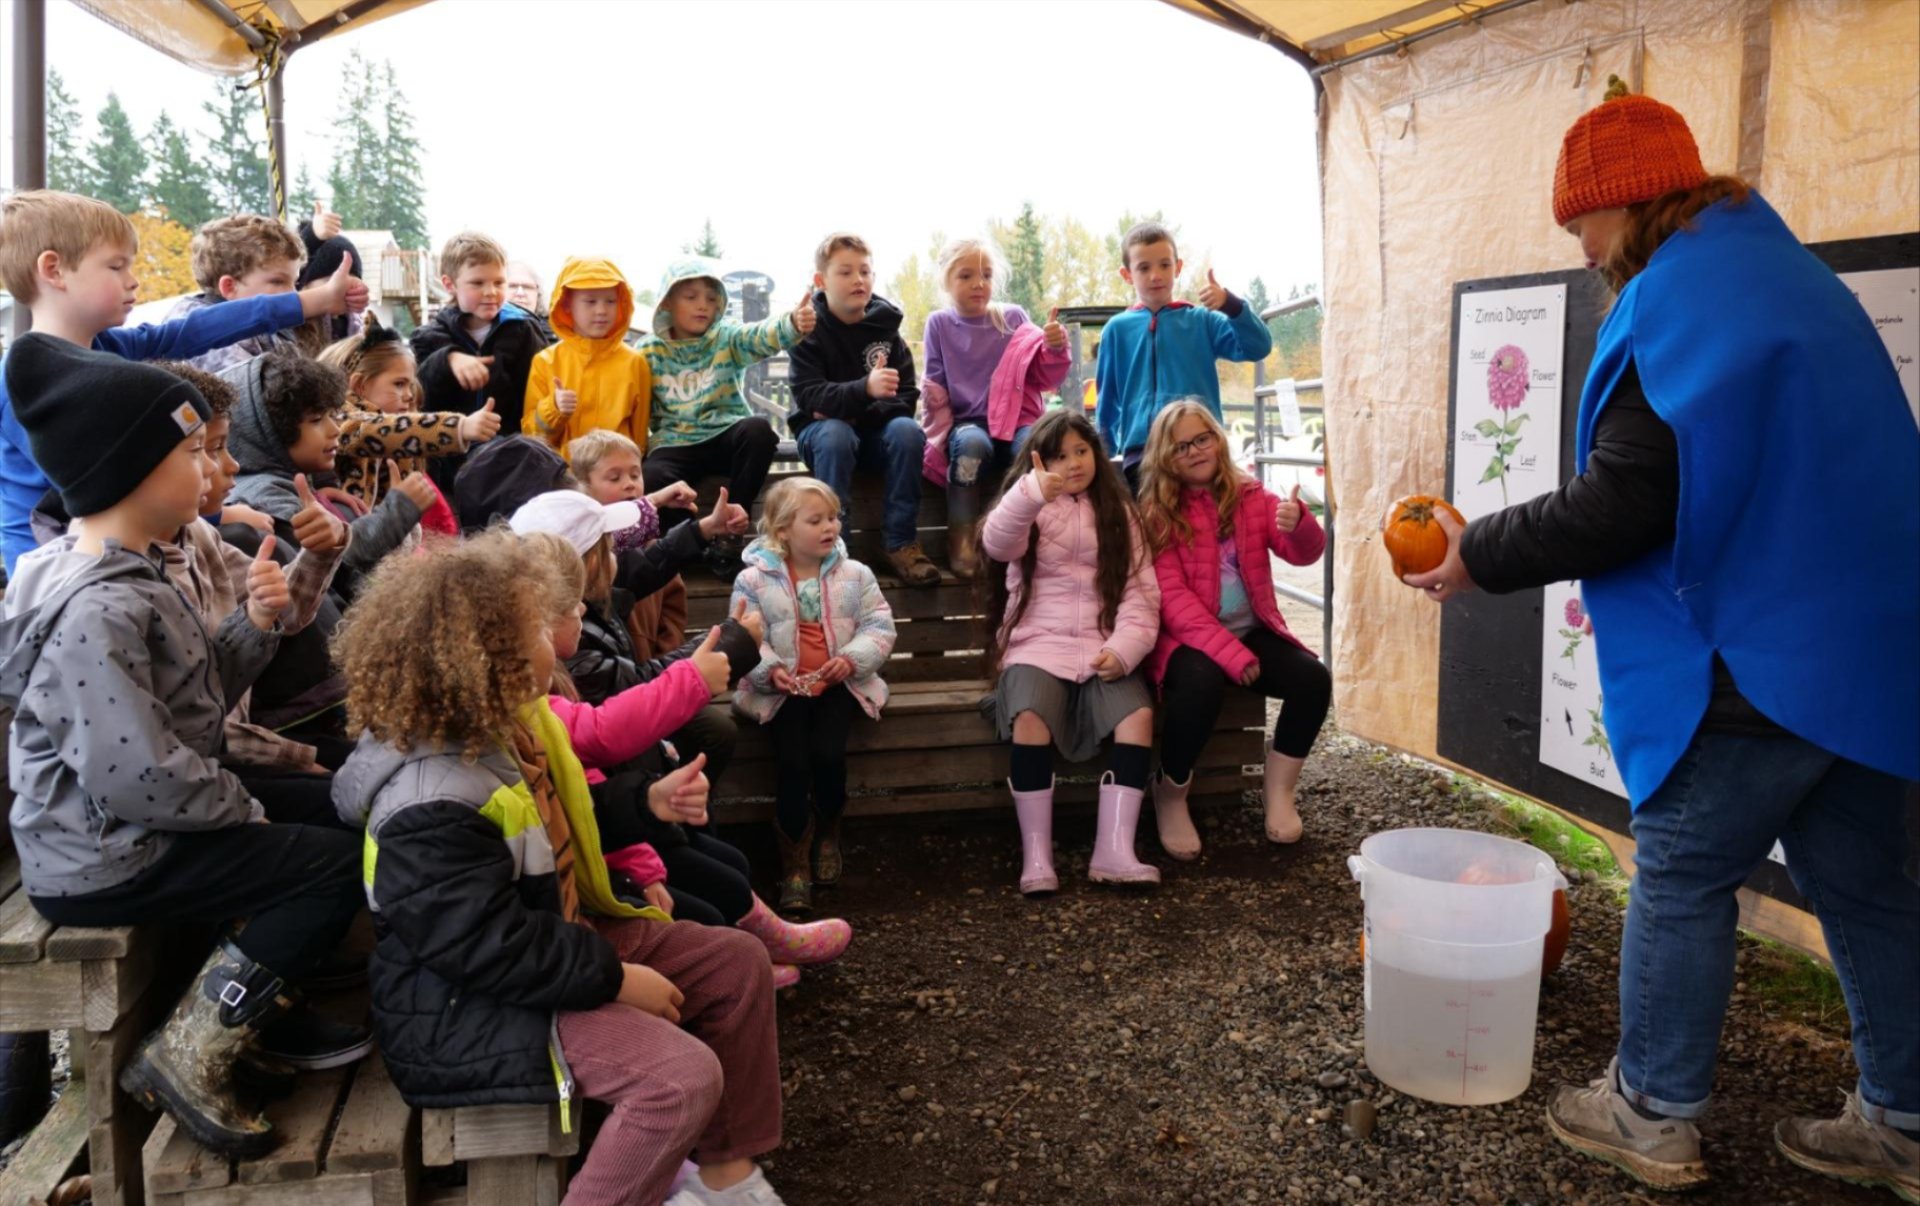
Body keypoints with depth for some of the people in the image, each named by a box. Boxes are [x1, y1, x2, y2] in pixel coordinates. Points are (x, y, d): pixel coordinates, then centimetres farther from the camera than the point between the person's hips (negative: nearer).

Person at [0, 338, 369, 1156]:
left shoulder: (133, 577, 7)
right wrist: (241, 807, -16)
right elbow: (137, 776, -32)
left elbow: (197, 694, 13)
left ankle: (268, 1005, 26)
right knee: (339, 867, -13)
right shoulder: (94, 614, -27)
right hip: (107, 863, -10)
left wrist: (256, 623, -3)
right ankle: (186, 1056, -4)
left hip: (141, 830, 10)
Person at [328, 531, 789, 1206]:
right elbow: (491, 949, -29)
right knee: (682, 1075, -26)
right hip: (475, 1006, -10)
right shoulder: (433, 805, -28)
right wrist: (613, 978, -23)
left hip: (561, 934, 10)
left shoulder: (503, 727, 2)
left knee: (738, 962, 7)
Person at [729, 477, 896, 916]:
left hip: (839, 684, 1)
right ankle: (794, 866, -3)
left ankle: (828, 835, 10)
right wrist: (769, 670, -21)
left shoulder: (854, 574, 5)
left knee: (829, 753, -22)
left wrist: (853, 658, -14)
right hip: (783, 689, -1)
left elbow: (879, 625, 3)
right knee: (793, 763, -20)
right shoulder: (754, 580, -1)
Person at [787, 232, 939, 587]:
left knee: (908, 431, -28)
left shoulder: (885, 324, 1)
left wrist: (858, 413, -20)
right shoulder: (809, 329, -7)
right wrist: (864, 390, -39)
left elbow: (906, 397, -3)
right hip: (820, 428, -2)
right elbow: (809, 395, -21)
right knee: (835, 434, -36)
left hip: (874, 427, 3)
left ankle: (901, 543, -22)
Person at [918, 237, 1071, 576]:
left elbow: (1045, 379, 5)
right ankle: (962, 542, -26)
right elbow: (935, 382, 13)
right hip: (965, 422, 0)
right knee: (972, 442, -38)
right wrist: (932, 395, -7)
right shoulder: (939, 323, 8)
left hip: (1015, 418, 1)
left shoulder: (1013, 317, 7)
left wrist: (1055, 349, -13)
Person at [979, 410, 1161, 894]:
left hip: (1102, 649, 2)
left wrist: (1123, 647, -13)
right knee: (1031, 718, -32)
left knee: (1139, 714, -27)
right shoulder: (1031, 508, 8)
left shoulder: (1119, 513, 15)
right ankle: (1035, 855, -24)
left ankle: (1114, 850, -24)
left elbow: (1141, 591, 5)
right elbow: (996, 542, -18)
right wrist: (1032, 493, -38)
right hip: (1037, 645, -2)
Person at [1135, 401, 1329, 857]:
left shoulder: (1251, 497, 7)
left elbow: (1304, 553, -5)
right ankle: (1171, 798, -12)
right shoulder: (1156, 512, -5)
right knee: (1201, 683, -36)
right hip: (1190, 638, -4)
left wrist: (1298, 524, -30)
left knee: (1314, 678, -21)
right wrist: (1228, 652, -22)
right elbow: (1171, 597, -13)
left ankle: (1279, 789, 2)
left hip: (1252, 631, 4)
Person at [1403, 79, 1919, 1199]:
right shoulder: (1794, 276, 16)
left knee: (1681, 875, 4)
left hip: (1752, 656, -9)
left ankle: (1655, 1115, 16)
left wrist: (1481, 553, -10)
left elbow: (1625, 502, -22)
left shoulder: (1677, 299, -15)